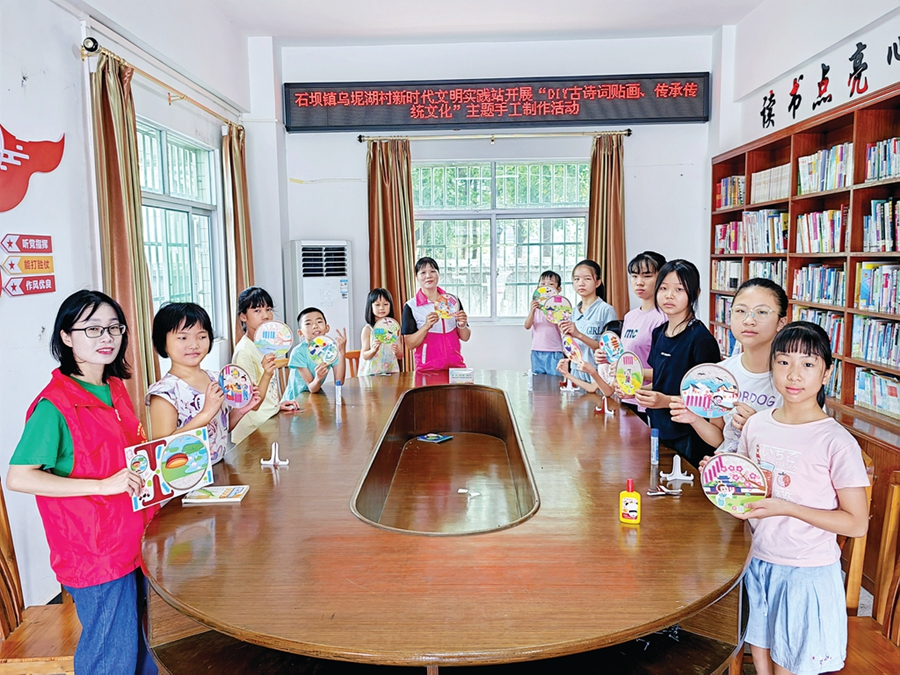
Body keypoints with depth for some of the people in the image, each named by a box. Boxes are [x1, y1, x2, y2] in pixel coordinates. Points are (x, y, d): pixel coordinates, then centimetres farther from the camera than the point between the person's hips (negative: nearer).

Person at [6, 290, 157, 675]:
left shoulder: (115, 389, 6)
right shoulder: (54, 406, -17)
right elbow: (18, 477, -21)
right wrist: (103, 485, -26)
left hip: (135, 539, 8)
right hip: (95, 553, -7)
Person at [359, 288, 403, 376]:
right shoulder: (368, 329, -1)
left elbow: (400, 356, 7)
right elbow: (365, 356, -1)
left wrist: (397, 352, -14)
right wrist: (373, 350, -19)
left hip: (391, 372, 2)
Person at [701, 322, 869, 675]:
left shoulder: (836, 441, -18)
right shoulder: (756, 425, -3)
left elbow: (857, 523, -14)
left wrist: (786, 507, -23)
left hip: (807, 574, -4)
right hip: (759, 563, 4)